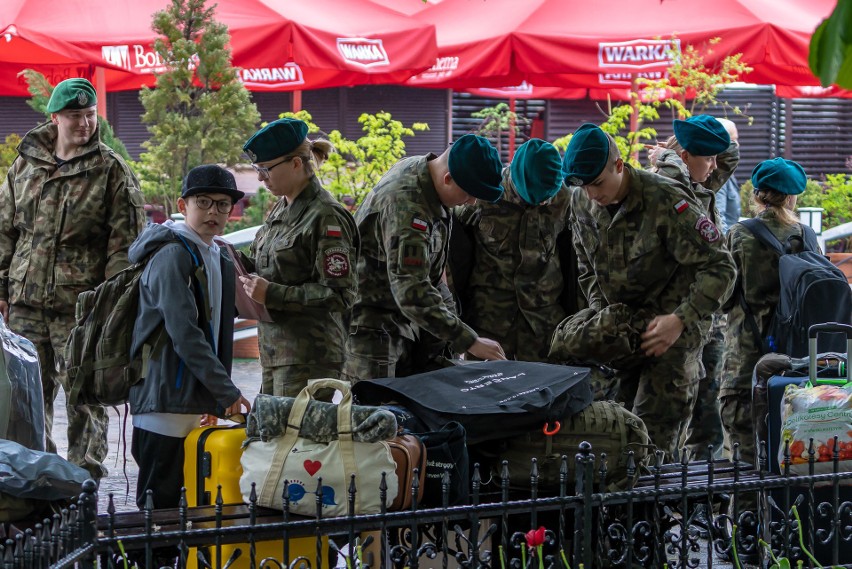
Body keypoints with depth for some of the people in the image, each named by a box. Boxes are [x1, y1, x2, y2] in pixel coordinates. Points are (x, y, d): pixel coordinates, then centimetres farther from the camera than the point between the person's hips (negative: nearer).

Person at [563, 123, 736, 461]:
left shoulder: (667, 201, -20)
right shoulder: (582, 203, -1)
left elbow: (719, 269, -18)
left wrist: (680, 320, -27)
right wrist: (601, 312, -1)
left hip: (671, 331, -6)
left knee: (654, 433, -11)